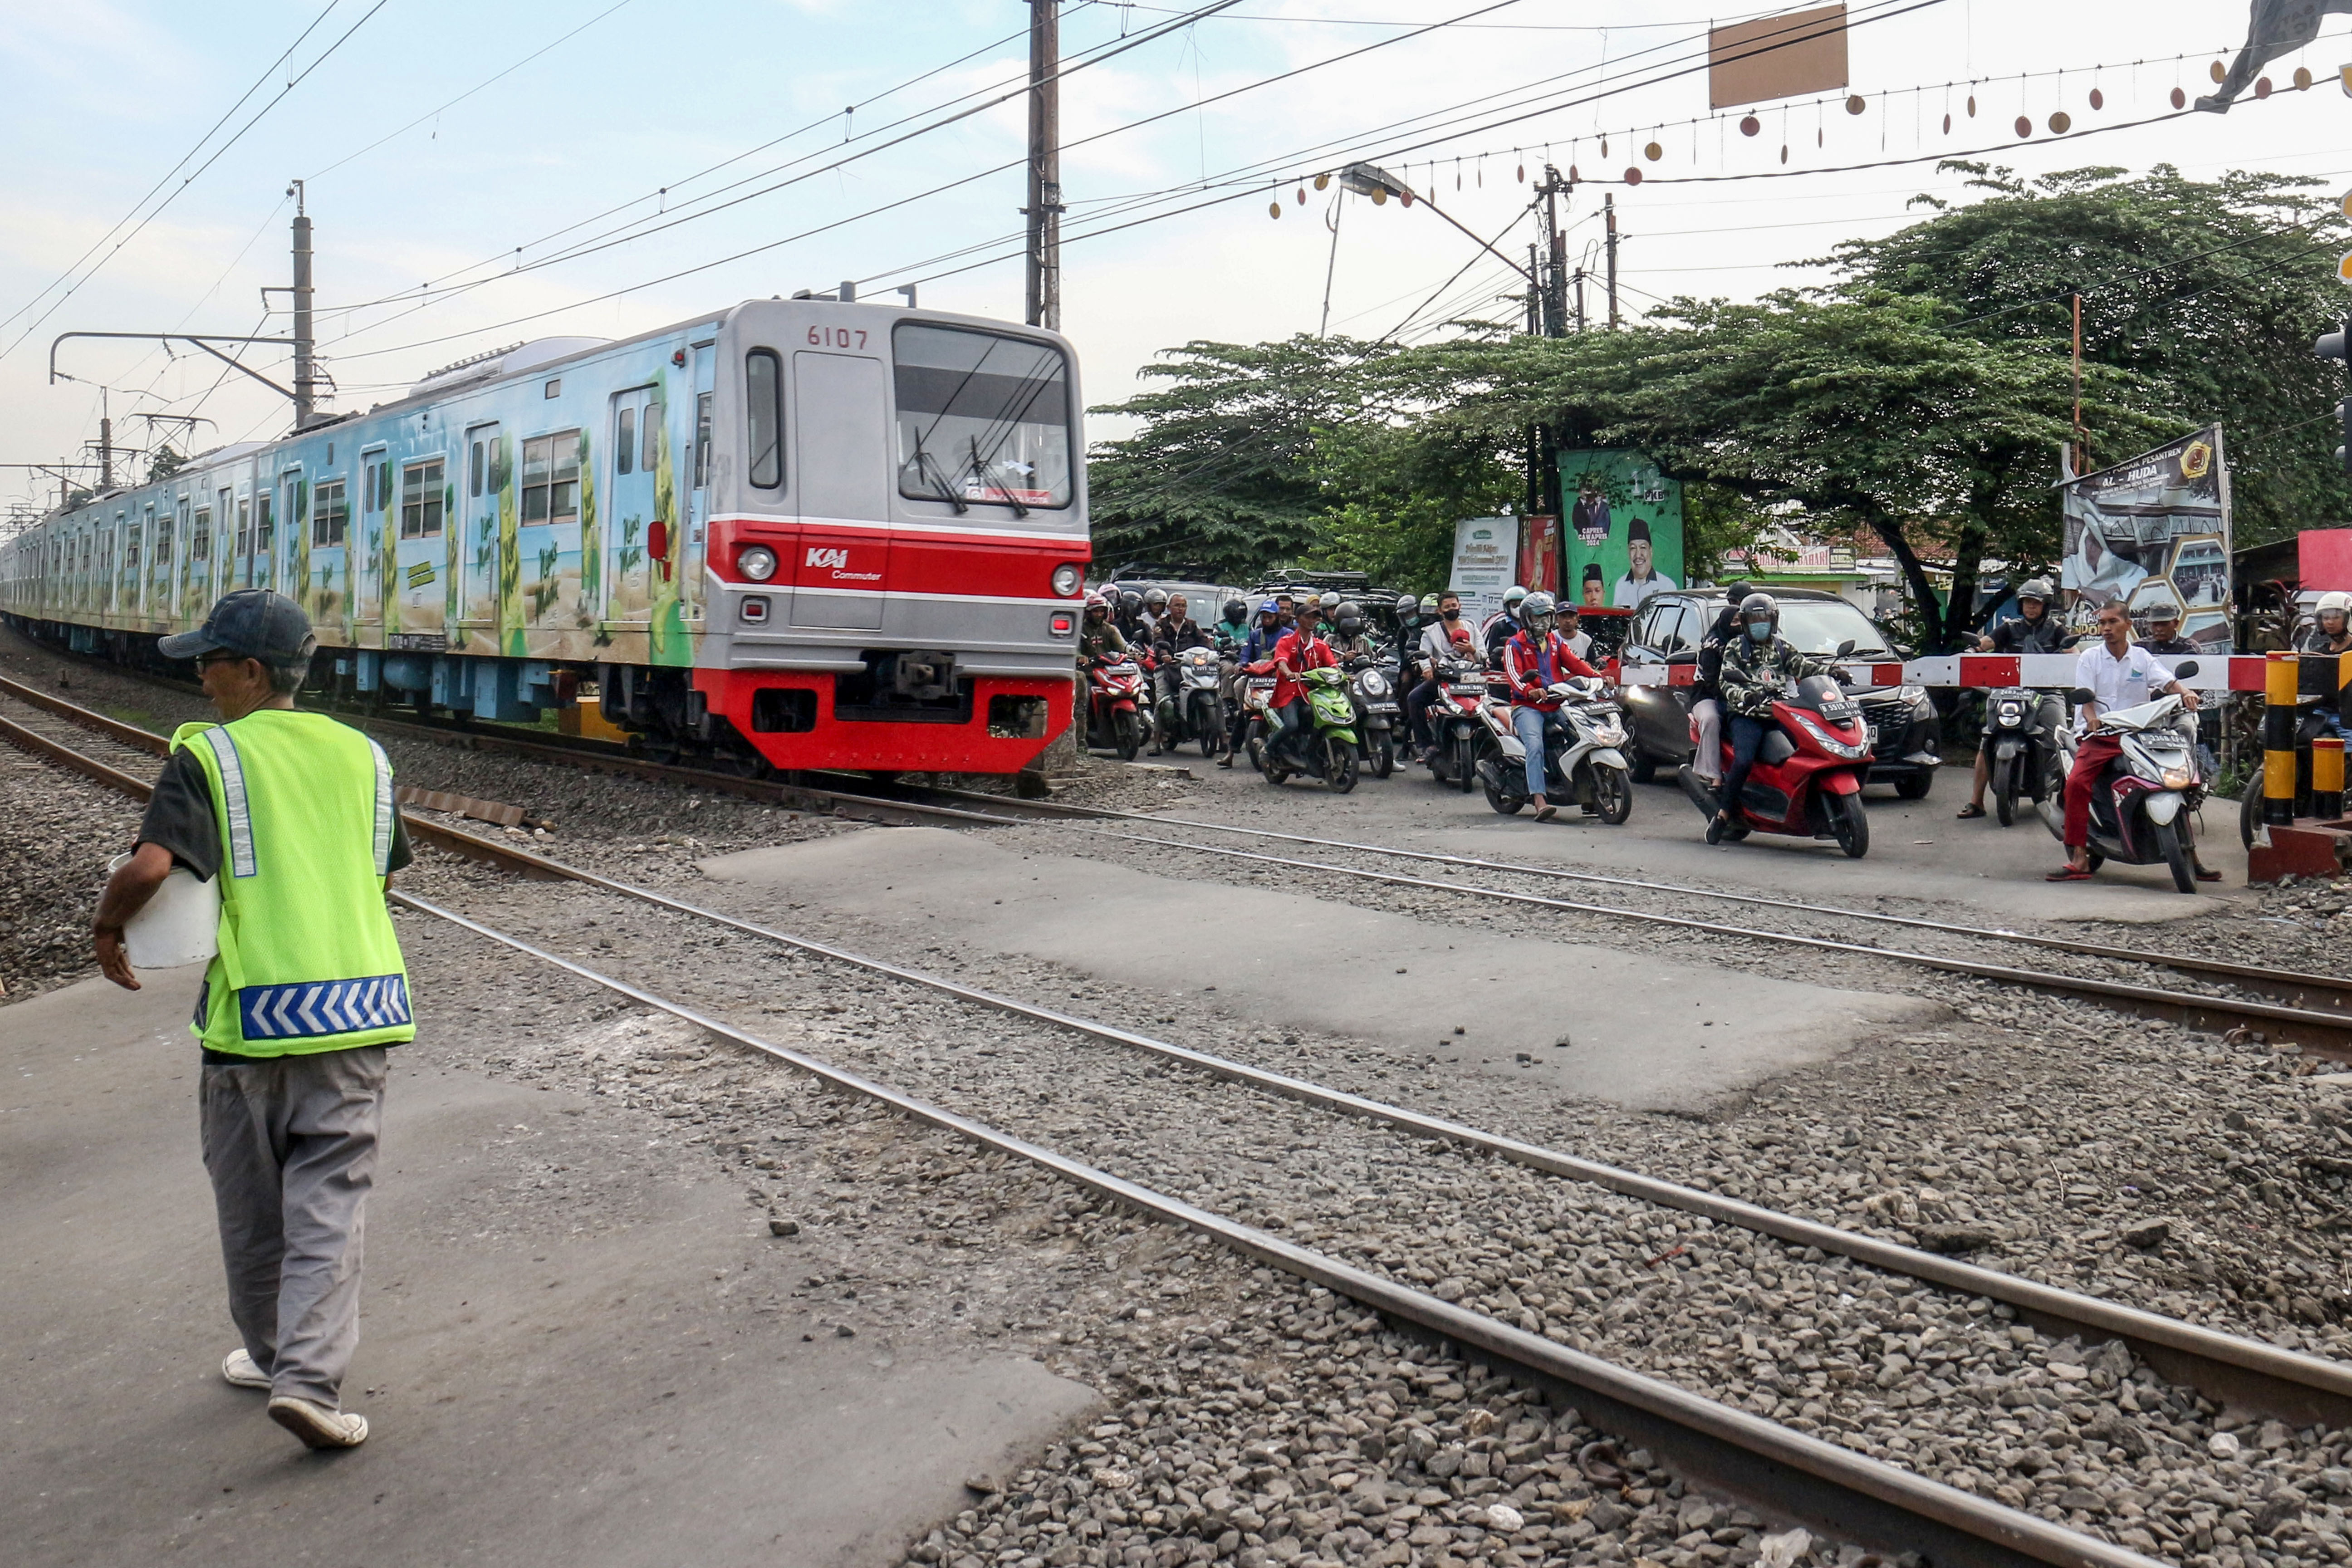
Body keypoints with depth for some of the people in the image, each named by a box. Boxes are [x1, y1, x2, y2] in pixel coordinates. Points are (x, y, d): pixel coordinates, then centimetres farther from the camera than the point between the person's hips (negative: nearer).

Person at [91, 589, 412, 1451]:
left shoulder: (207, 756, -6)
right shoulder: (361, 754, 10)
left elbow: (148, 866, -18)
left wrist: (107, 931, 0)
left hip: (252, 1011, -3)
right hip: (358, 1006, 3)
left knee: (250, 1202, 16)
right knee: (328, 1201, 4)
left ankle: (271, 1355, 31)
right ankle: (310, 1375, -8)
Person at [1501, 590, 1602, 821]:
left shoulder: (1557, 642, 22)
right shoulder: (1515, 645, 5)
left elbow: (1574, 662, 8)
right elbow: (1514, 674, -11)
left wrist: (1596, 676, -12)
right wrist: (1530, 691, -32)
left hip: (1557, 705, 5)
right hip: (1528, 706, -5)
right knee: (1535, 746, -28)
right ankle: (1540, 802, -39)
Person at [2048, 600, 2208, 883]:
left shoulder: (2142, 658, 11)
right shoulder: (2090, 658, 5)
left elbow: (2167, 681, -2)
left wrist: (2186, 693, -25)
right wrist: (2093, 720, -23)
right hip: (2098, 737, -2)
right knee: (2076, 783, -26)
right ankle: (2079, 860, -23)